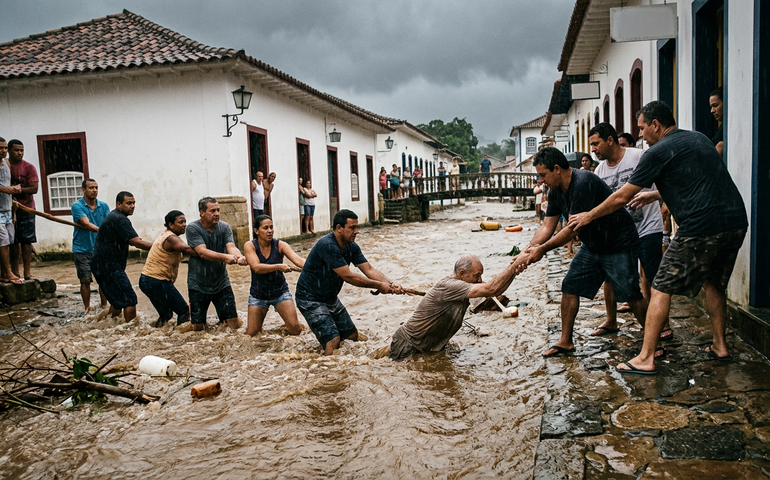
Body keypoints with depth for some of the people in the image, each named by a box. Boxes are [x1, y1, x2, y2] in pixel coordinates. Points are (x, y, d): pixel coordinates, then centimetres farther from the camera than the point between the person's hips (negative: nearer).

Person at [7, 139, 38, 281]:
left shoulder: (29, 167, 1)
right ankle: (15, 272, 10)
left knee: (26, 240, -1)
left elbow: (34, 188, -6)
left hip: (26, 208, -1)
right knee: (13, 241, 5)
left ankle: (27, 272, 2)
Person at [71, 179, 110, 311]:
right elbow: (87, 224, -21)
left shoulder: (103, 206, 4)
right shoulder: (77, 206, -8)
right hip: (82, 250, -3)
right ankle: (87, 308, 13)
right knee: (85, 280, 1)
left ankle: (104, 306, 17)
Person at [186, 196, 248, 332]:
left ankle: (222, 319, 34)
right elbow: (202, 252, -25)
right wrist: (224, 257, -42)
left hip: (221, 283, 3)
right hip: (198, 285, -3)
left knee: (234, 325, 1)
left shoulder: (224, 227, -2)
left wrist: (239, 256, -40)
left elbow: (231, 246, -16)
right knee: (197, 328, 4)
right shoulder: (192, 229, -13)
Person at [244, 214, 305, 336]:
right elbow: (256, 267, -28)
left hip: (280, 291, 0)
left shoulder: (280, 245, -13)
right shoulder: (250, 246, -13)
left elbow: (298, 260, -28)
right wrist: (278, 266, -41)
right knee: (251, 333, 0)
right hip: (258, 294, 0)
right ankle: (255, 323, 35)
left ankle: (288, 324, 23)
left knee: (295, 329, -13)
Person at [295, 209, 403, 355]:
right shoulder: (327, 245, -28)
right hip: (310, 299, -9)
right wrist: (378, 285, -23)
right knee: (333, 340, -20)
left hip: (331, 298, 9)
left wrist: (391, 284, -23)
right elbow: (348, 276, -29)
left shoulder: (352, 247, -1)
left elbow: (369, 269, -6)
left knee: (352, 336, 11)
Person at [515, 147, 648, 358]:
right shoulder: (555, 192, 0)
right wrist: (526, 252, -11)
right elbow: (547, 227, 1)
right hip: (591, 246, 8)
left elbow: (573, 229, -28)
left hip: (619, 245, -8)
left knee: (631, 294, -6)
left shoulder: (583, 183, -28)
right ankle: (566, 341, 11)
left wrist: (542, 249, -23)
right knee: (570, 287, 3)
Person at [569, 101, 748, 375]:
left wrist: (588, 217, 12)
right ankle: (720, 346, 32)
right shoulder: (698, 139, 20)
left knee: (661, 289, -1)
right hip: (736, 222, 9)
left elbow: (621, 198, 0)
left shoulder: (659, 152, -4)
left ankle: (646, 359, -1)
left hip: (701, 229, -9)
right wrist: (654, 195, 38)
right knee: (713, 283, 26)